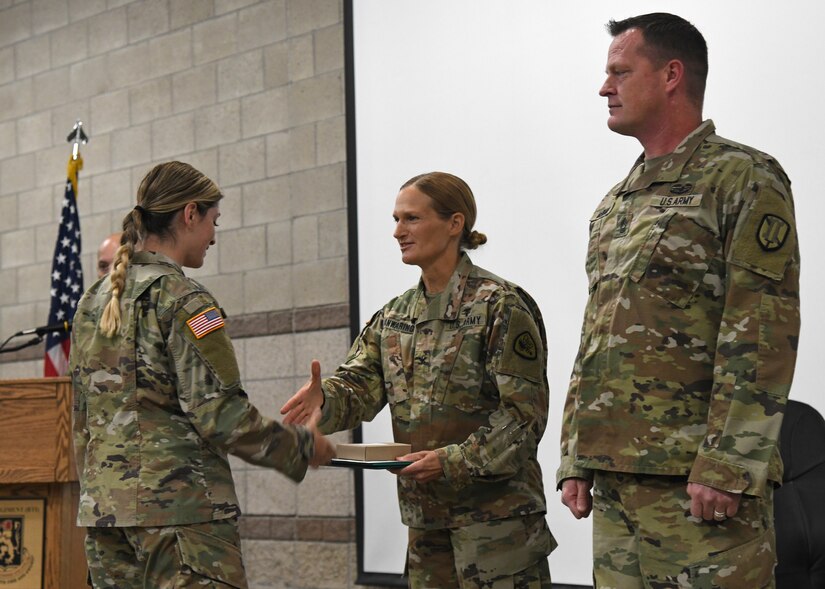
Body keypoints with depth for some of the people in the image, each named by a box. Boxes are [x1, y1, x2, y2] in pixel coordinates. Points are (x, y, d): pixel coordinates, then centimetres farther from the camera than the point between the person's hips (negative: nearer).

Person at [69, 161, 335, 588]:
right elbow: (220, 415, -15)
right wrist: (302, 446, -3)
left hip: (102, 503, 8)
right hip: (179, 504, -8)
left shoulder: (93, 301, 14)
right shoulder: (182, 300, -10)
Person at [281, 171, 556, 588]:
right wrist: (325, 399, -20)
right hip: (426, 520, 7)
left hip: (497, 512, -7)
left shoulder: (501, 306, -9)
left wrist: (455, 459, -21)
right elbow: (359, 384, 3)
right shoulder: (395, 317, 13)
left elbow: (525, 413, -13)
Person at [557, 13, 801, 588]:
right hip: (615, 478, 7)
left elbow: (764, 337, -13)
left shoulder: (744, 180, -4)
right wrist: (576, 460, 14)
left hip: (699, 478, -7)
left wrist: (725, 468, -19)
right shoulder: (614, 205, 20)